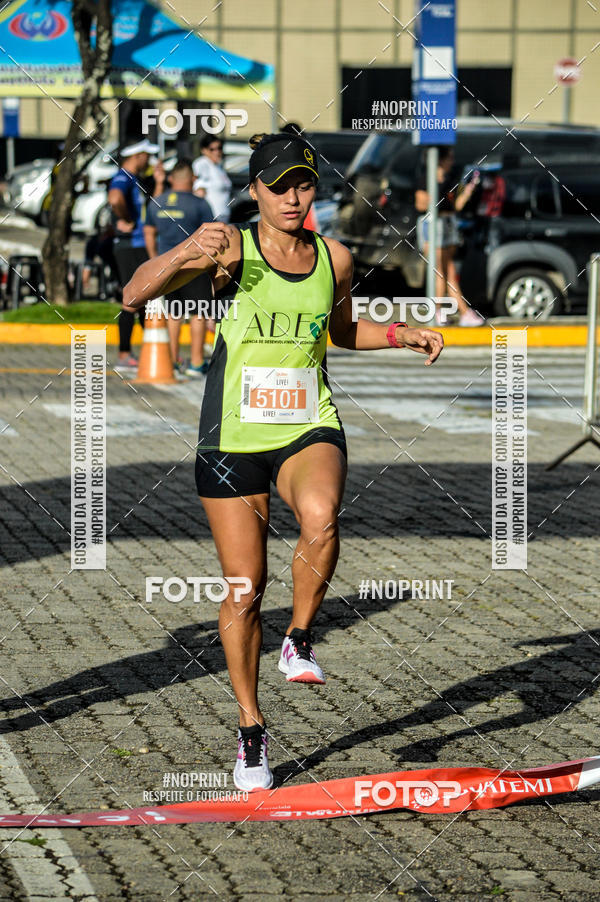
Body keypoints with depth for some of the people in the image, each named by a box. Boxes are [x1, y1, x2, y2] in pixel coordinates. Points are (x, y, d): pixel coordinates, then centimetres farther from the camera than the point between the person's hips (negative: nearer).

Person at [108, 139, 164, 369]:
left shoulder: (134, 181, 18)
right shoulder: (122, 179, -14)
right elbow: (115, 199, -37)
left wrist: (159, 183, 17)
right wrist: (126, 220, -23)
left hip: (141, 248, 10)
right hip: (130, 248, -10)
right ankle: (124, 356, -4)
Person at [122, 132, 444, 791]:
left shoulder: (334, 259, 4)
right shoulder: (230, 250, -7)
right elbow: (134, 296, -15)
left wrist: (403, 335, 11)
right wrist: (187, 253, -31)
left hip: (309, 429, 2)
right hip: (234, 437, -1)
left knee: (321, 518, -33)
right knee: (244, 588, 2)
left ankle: (299, 639, -8)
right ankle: (251, 729, 19)